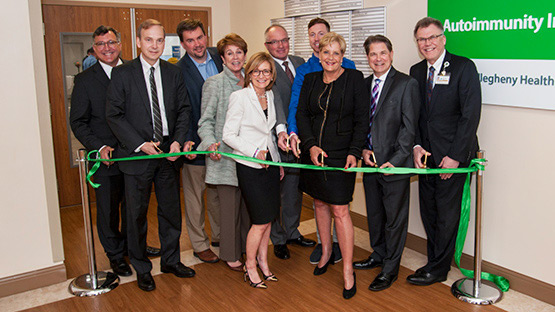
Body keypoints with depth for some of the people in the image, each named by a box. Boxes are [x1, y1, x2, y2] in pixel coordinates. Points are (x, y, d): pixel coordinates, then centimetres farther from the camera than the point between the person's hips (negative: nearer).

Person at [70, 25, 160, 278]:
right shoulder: (85, 80, -3)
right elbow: (78, 122, -3)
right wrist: (99, 147, -17)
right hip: (106, 159, -2)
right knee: (108, 210, 10)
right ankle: (116, 255, 30)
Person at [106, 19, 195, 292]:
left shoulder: (174, 73, 6)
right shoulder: (122, 73, -5)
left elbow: (184, 109, 6)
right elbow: (114, 115, -7)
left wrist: (178, 141, -9)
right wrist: (140, 144, -16)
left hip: (169, 152, 3)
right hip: (136, 154, -3)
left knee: (171, 210, 13)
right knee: (137, 214, 8)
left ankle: (171, 260, 32)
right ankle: (141, 268, 25)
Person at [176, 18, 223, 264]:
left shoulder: (218, 57, 2)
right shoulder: (178, 71, -14)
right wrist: (186, 141, -26)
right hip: (195, 143, -5)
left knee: (218, 191, 19)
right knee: (195, 195, 8)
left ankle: (219, 235, 37)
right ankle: (199, 244, 24)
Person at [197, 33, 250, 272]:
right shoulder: (214, 83, -4)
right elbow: (206, 121, -6)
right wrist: (211, 144, -22)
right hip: (225, 154, -5)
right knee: (229, 205, 1)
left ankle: (246, 246, 27)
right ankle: (231, 254, 17)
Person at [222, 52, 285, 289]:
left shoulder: (270, 96, 10)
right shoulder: (239, 97, -10)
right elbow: (228, 135, -12)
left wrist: (279, 145, 17)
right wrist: (255, 152, -19)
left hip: (270, 163, 6)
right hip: (249, 166, -6)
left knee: (268, 218, 10)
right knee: (261, 220, -4)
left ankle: (263, 262, 28)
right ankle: (250, 267, 15)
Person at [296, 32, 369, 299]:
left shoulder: (354, 79, -2)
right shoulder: (310, 80, 8)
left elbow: (362, 120, -4)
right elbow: (301, 114, 5)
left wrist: (354, 152, -13)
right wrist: (311, 145, -9)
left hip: (341, 154, -4)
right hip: (313, 152, 5)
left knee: (339, 209, -5)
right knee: (319, 203, 15)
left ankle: (348, 270, 6)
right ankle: (326, 252, 35)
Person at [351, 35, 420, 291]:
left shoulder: (406, 84, -8)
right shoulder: (363, 85, 10)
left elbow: (409, 127, -12)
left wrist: (395, 161, -17)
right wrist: (363, 149, -2)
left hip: (395, 164, -6)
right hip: (370, 162, 6)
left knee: (395, 217, 6)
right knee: (374, 213, 19)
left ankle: (390, 269, 20)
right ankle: (378, 255, 39)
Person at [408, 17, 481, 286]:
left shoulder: (464, 67, -7)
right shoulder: (416, 71, 10)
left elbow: (471, 114, -12)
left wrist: (455, 156, -15)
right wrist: (416, 146, -3)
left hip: (453, 154, -5)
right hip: (426, 154, 6)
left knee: (447, 213, 3)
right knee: (428, 211, 11)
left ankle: (437, 269, 17)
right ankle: (436, 260, 27)